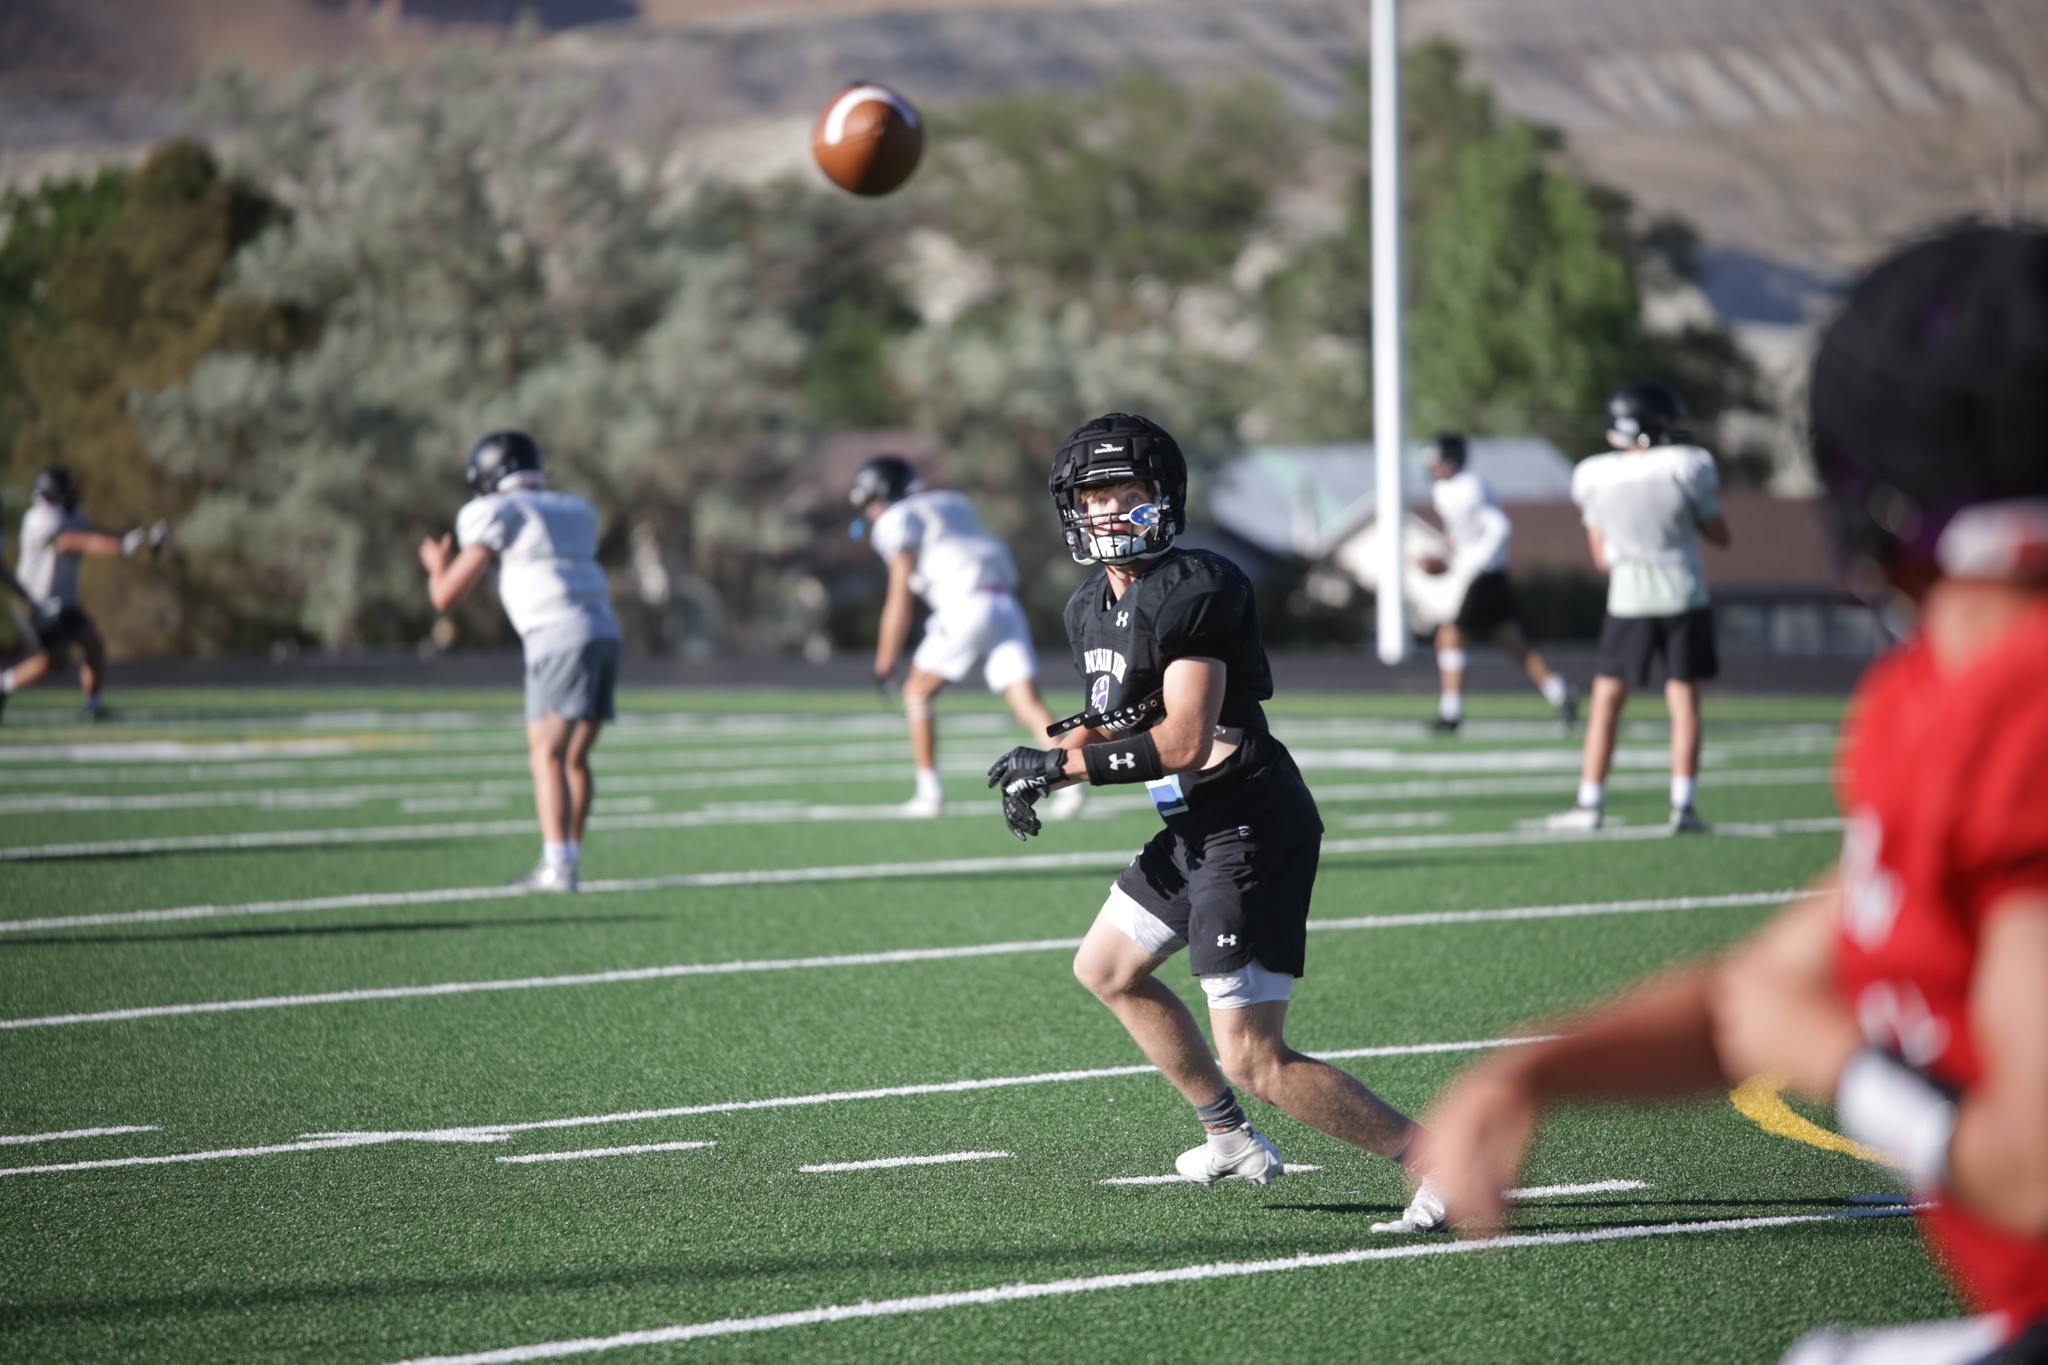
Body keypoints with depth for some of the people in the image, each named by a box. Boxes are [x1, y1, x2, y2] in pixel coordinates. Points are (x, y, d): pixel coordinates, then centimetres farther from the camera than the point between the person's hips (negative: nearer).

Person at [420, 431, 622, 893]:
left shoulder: (498, 515, 3)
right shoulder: (575, 512, 25)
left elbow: (446, 595, 4)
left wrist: (436, 564, 26)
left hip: (559, 641, -8)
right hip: (605, 634, 8)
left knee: (547, 756, -12)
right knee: (574, 758, 15)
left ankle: (557, 867, -23)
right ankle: (565, 863, 17)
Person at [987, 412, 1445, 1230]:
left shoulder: (1192, 591, -19)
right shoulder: (1092, 609, 11)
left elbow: (1185, 742, -23)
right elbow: (1117, 722, 22)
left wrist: (1062, 765, -17)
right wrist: (1041, 770, 3)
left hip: (1251, 832, -11)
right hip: (1197, 829, 11)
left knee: (1255, 1061, -13)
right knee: (1107, 970, 28)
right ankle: (1233, 1141, 36)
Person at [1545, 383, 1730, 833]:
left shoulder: (1596, 479, -1)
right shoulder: (1683, 468, -9)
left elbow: (1602, 559, 6)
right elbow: (1721, 536, 2)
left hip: (1628, 597, 1)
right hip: (1683, 595, -1)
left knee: (1607, 699, 9)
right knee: (1684, 699, 3)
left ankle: (1589, 803, 6)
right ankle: (1683, 805, -2)